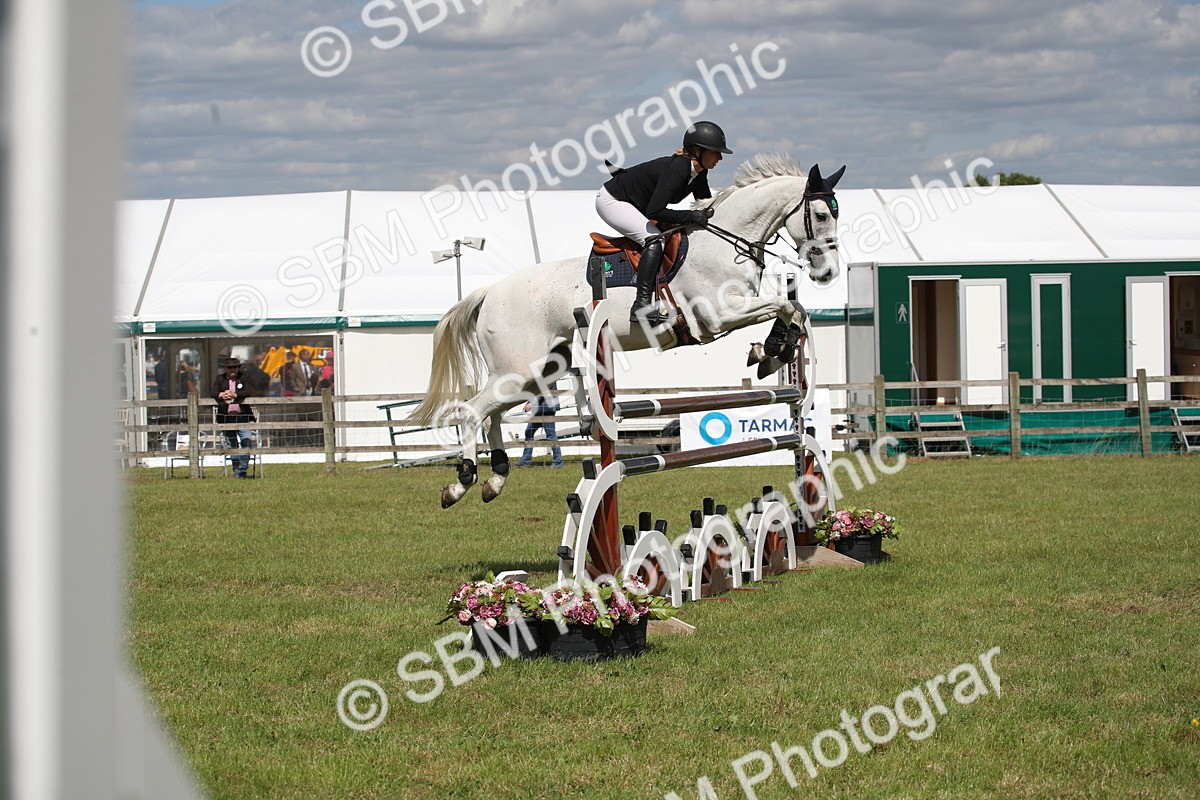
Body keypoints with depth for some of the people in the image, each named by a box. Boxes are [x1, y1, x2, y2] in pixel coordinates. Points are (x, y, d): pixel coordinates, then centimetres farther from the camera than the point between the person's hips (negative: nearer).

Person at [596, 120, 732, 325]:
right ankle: (642, 305, -32)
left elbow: (707, 206, 9)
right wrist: (693, 217, -34)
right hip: (611, 201, -10)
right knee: (654, 239, -27)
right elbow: (654, 212, -37)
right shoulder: (677, 169, -31)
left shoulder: (699, 172, -4)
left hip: (635, 205, 10)